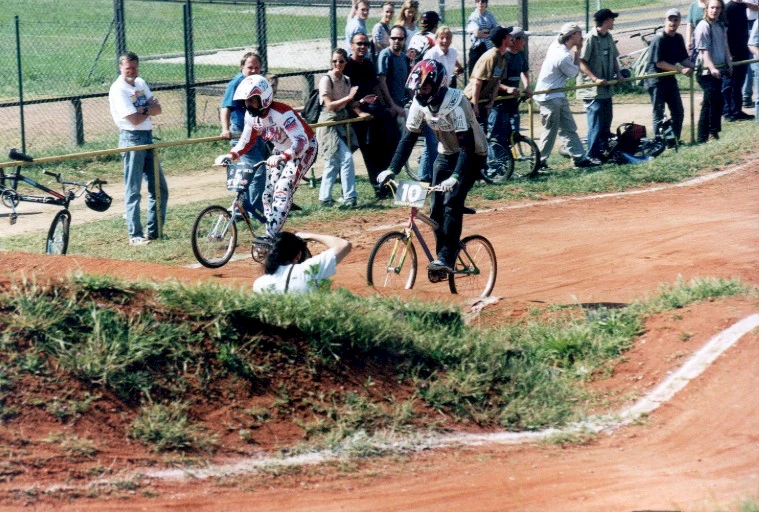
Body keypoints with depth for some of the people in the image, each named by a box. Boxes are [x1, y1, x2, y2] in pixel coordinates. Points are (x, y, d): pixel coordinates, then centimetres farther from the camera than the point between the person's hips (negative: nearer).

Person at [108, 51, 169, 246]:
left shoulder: (140, 83, 13)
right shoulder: (118, 89, -11)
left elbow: (158, 109, 5)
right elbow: (134, 119, -18)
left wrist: (144, 109, -13)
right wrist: (150, 110, -2)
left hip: (147, 138, 8)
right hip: (132, 138, -8)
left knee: (160, 189, 11)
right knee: (133, 191, -4)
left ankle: (154, 232, 20)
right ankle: (135, 235, -1)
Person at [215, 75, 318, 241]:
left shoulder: (282, 113, -34)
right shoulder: (251, 115, -11)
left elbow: (301, 142, -43)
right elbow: (246, 141, 2)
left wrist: (282, 157, -59)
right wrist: (230, 155, -16)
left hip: (304, 149, -8)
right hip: (282, 151, 8)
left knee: (283, 190, -23)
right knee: (269, 194, 1)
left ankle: (271, 235, -27)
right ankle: (273, 235, 11)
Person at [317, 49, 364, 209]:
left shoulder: (346, 80, 9)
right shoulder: (326, 80, -12)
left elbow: (350, 102, 16)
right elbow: (330, 105, -18)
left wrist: (359, 112, -3)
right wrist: (348, 97, -27)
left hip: (343, 122, 7)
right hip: (329, 123, -7)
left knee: (333, 162, 10)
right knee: (346, 158, -15)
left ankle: (325, 198, 18)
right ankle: (349, 197, -11)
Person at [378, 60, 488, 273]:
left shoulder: (454, 103, -31)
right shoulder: (420, 103, -12)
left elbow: (467, 145, -35)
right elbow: (408, 138, -7)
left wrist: (455, 177, -47)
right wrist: (391, 170, -17)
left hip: (472, 154, -7)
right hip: (447, 153, 7)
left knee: (452, 202, -21)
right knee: (437, 207, -1)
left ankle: (446, 259, -20)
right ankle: (443, 257, 11)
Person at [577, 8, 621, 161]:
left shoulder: (608, 37, 9)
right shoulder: (590, 38, -15)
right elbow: (581, 63, -17)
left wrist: (618, 74, 6)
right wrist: (595, 79, -25)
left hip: (606, 89, 8)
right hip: (593, 90, -8)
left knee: (606, 124, 15)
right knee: (596, 124, -7)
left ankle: (602, 152, 25)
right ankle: (592, 156, -1)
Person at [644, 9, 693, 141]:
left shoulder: (678, 38, 5)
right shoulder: (659, 39, -18)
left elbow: (683, 59, 11)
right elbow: (659, 63, -22)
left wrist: (694, 66, -11)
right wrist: (681, 69, -25)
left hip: (670, 78, 8)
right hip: (656, 80, -8)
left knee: (678, 112, 11)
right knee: (659, 115, -3)